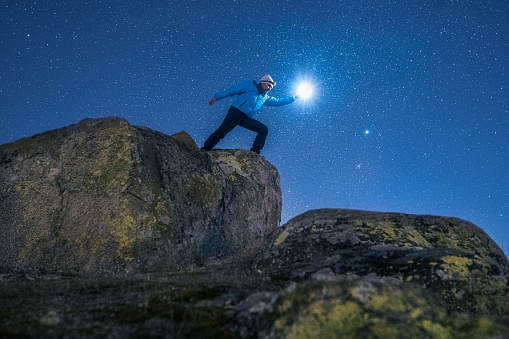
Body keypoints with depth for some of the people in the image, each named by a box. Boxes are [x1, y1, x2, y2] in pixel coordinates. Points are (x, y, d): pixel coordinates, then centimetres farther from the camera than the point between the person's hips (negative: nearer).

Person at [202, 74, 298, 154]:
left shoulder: (265, 97, 25)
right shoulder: (250, 85, 7)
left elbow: (278, 101, 33)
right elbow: (231, 91, 4)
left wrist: (293, 98, 30)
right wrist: (216, 97, 0)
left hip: (246, 118, 7)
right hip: (236, 112, -6)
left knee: (264, 129, -6)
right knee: (221, 132, -20)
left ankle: (254, 152, -9)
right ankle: (204, 149, -18)